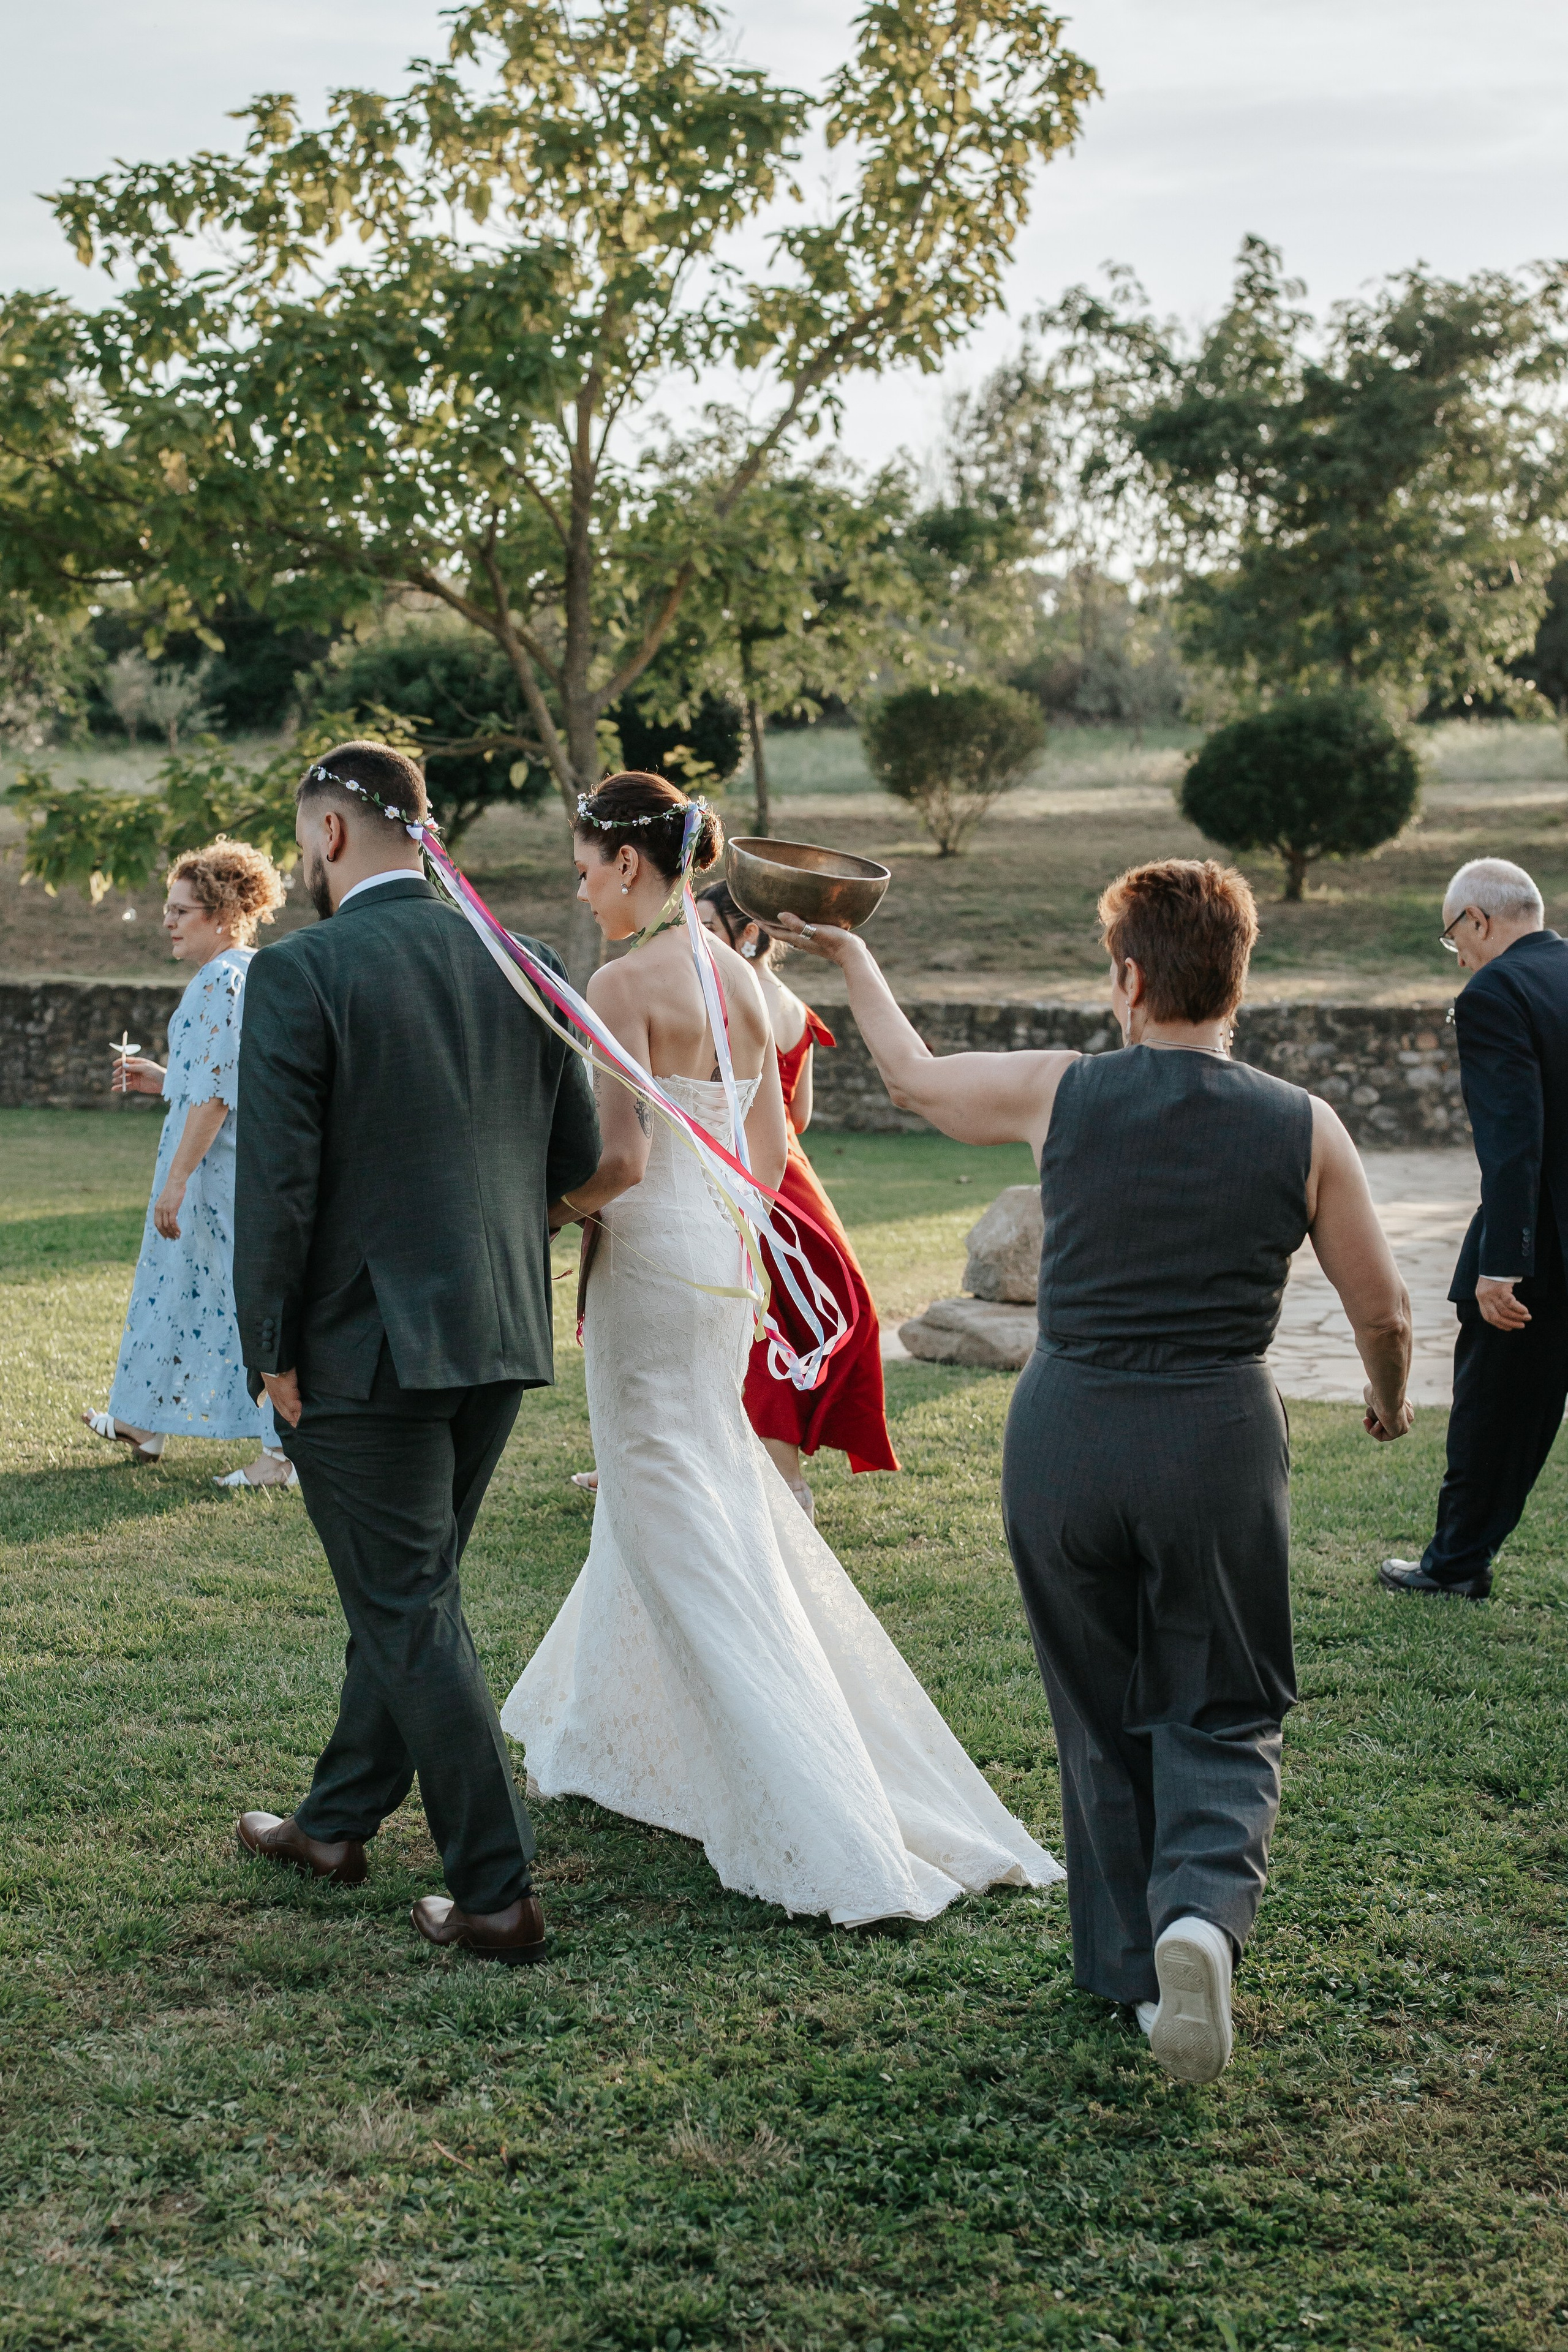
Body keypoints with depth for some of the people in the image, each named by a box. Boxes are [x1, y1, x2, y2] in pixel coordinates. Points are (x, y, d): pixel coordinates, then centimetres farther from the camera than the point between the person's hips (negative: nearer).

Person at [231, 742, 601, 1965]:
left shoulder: (302, 971, -13)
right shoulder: (516, 962, 5)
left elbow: (276, 1176, -15)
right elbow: (579, 1152, 8)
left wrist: (274, 1350, -6)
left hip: (366, 1345, -7)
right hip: (503, 1335, 7)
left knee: (411, 1616, 2)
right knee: (409, 1591, 20)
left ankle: (497, 1893, 4)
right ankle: (339, 1820, 36)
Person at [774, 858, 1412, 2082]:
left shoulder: (1060, 1094, -5)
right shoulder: (1306, 1129, -4)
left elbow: (914, 1075, 14)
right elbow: (1384, 1311, 5)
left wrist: (849, 950, 28)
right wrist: (1391, 1396, 27)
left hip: (1065, 1431, 1)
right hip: (1222, 1439, -1)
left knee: (1101, 1714, 17)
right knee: (1221, 1717, 11)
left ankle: (1130, 1961, 25)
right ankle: (1203, 1909, -15)